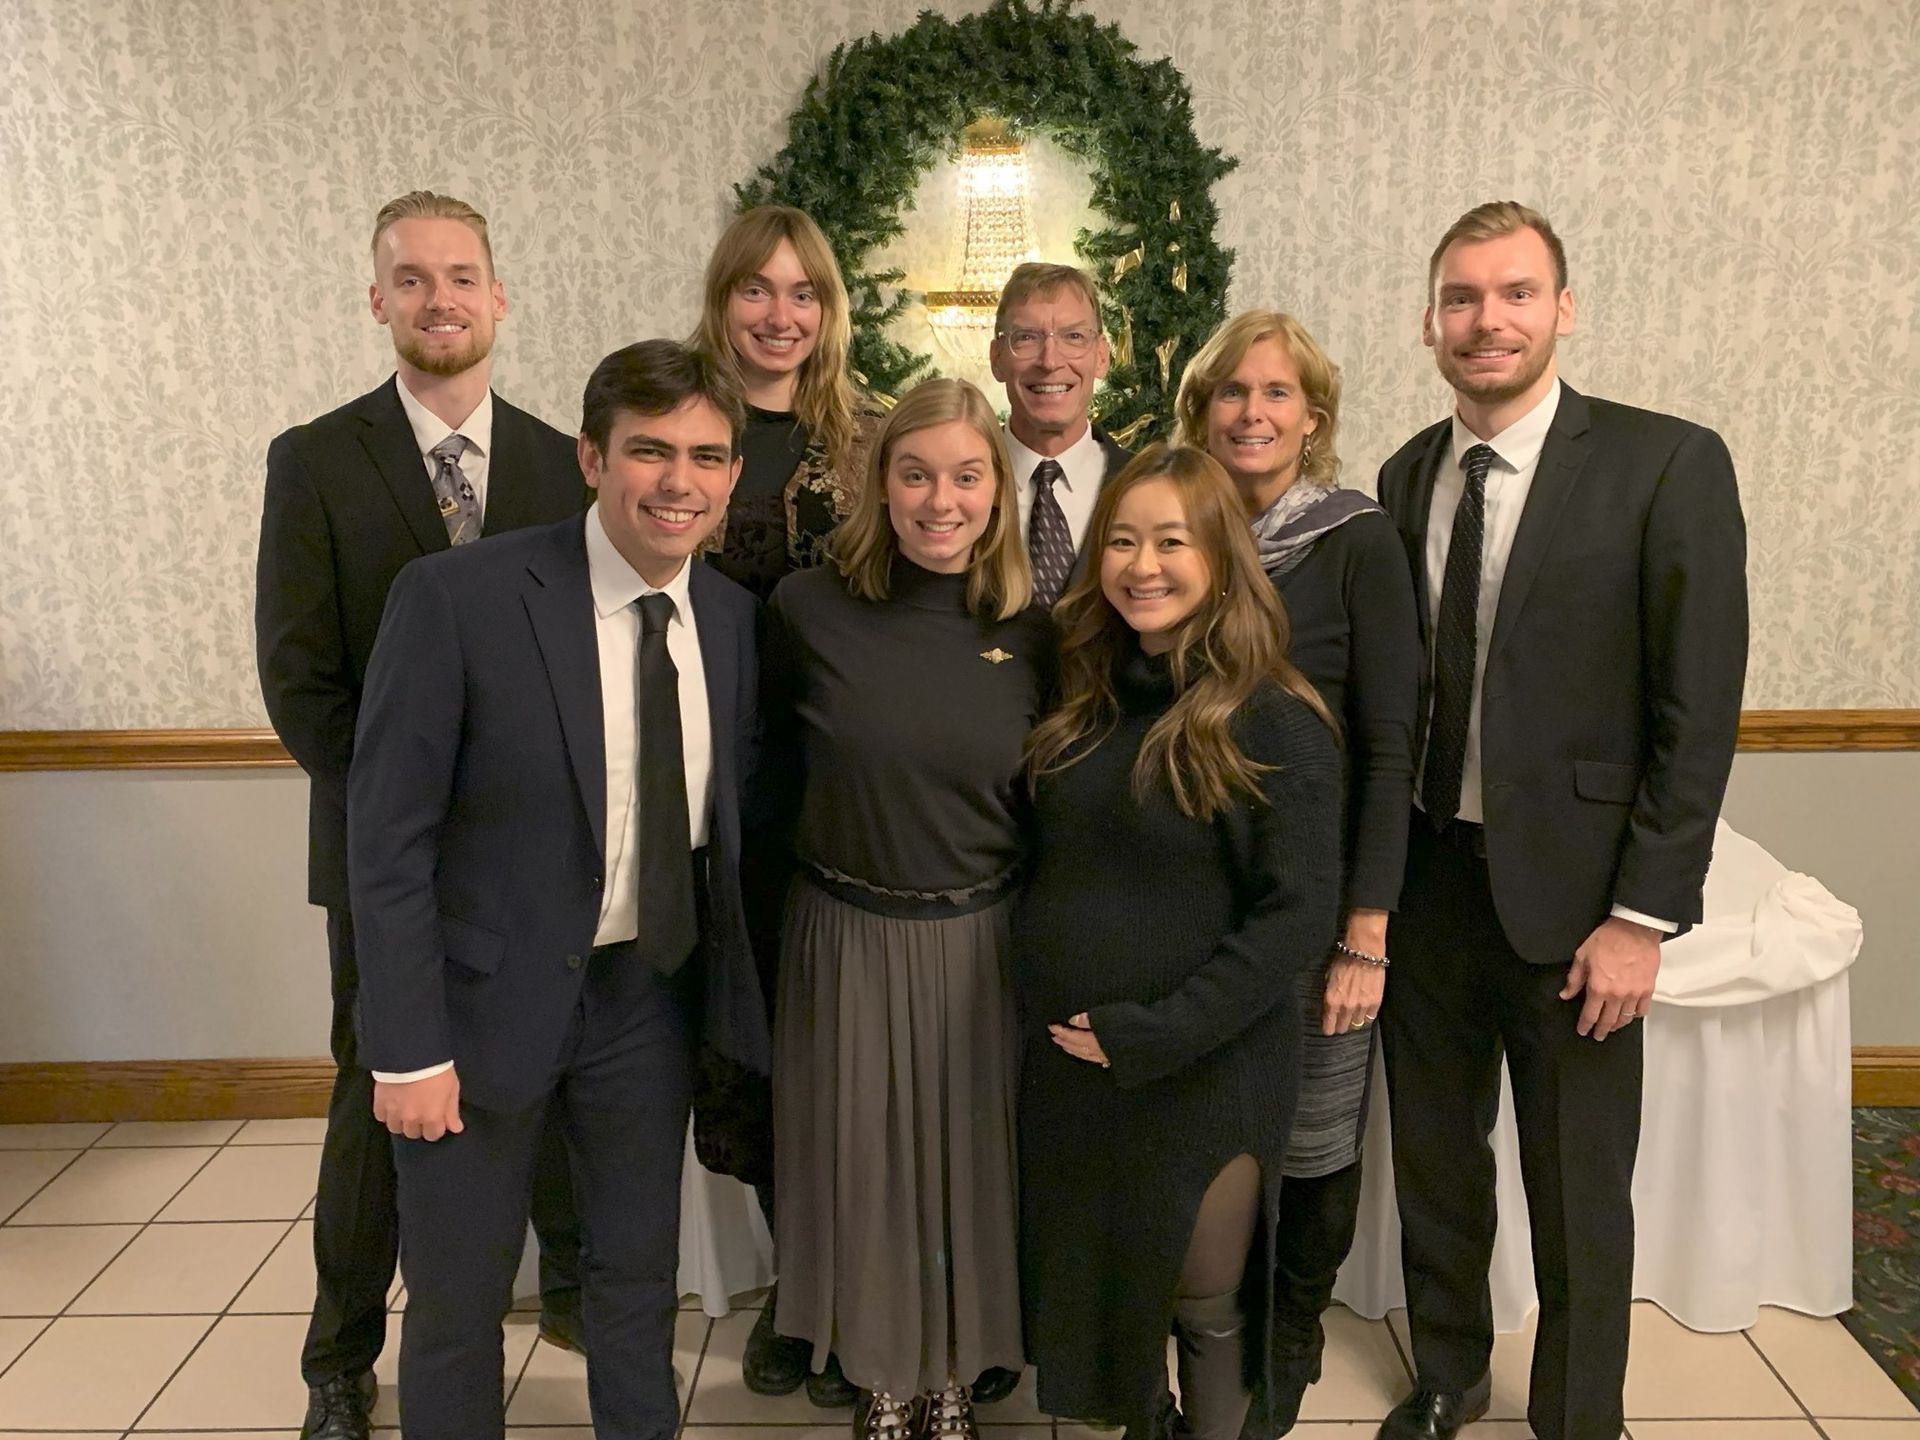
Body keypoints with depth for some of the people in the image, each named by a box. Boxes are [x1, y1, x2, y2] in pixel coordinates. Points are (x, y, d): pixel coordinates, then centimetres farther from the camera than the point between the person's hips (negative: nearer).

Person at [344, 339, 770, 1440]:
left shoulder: (734, 617, -3)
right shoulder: (458, 597, -18)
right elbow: (387, 834, -14)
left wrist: (737, 990, 4)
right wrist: (408, 1048, -14)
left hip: (654, 991, 4)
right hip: (486, 995, -3)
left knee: (640, 1277, 20)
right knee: (458, 1299, 15)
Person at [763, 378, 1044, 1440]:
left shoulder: (1031, 633, -6)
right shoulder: (808, 608, -12)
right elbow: (776, 755, 4)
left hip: (981, 942, 1)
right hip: (848, 938, -1)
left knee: (972, 1164, 15)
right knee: (864, 1164, 14)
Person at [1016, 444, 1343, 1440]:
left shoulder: (1274, 722, -13)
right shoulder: (1083, 701, 4)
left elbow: (1298, 916, -17)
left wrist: (1154, 1035, -20)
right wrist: (1063, 1013, 1)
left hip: (1205, 1072, -5)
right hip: (1067, 1060, 6)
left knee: (1203, 1309, 13)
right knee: (1093, 1288, 20)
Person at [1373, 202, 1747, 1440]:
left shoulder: (1668, 465, -9)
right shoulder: (1407, 477, 5)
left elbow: (1700, 708, -10)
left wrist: (1644, 914, -13)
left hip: (1569, 888, -4)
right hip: (1426, 876, 4)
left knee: (1579, 1189, 11)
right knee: (1434, 1155, 18)